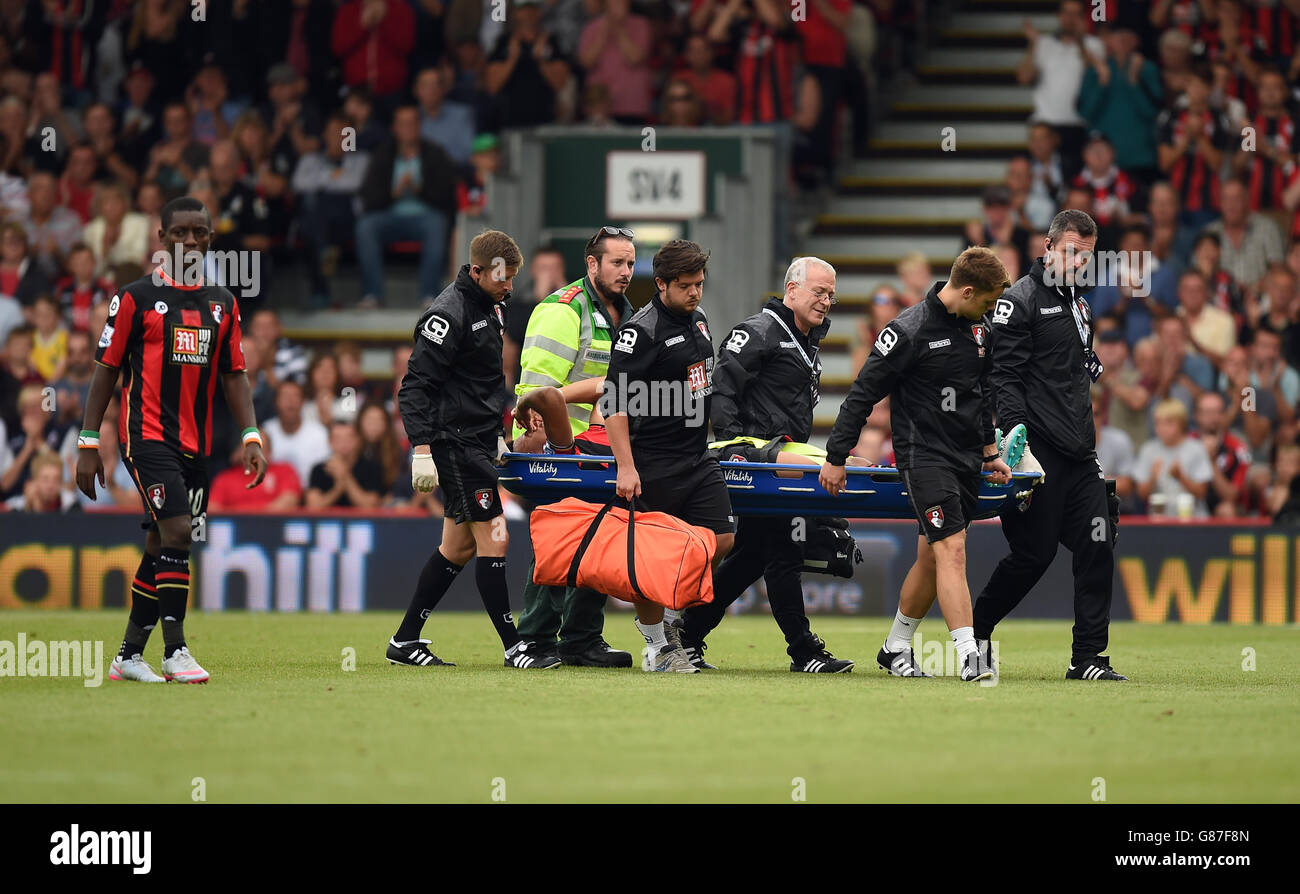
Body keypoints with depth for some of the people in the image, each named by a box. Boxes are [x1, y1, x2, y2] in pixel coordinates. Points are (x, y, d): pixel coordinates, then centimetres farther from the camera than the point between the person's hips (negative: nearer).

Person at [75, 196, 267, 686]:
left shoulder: (223, 304, 12)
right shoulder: (136, 297, -2)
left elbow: (234, 375, 14)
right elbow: (106, 370, -1)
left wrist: (251, 437, 2)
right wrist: (88, 444, -3)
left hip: (196, 444, 5)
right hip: (147, 436, -5)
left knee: (162, 547, 8)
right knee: (177, 531, -18)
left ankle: (129, 655, 17)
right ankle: (175, 653, -15)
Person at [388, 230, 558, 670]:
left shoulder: (491, 306, 13)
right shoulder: (449, 315, -17)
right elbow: (414, 386, -18)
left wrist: (498, 434, 25)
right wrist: (421, 450, -23)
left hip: (478, 442, 10)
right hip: (454, 443, -10)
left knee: (459, 545, 11)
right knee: (493, 539, -9)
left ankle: (405, 640, 17)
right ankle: (512, 646, -5)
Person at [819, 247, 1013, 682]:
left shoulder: (979, 329, 9)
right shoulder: (910, 330, -14)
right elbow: (863, 393, -9)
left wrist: (991, 452, 23)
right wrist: (835, 458, -7)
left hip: (967, 460, 7)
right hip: (924, 456, -7)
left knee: (931, 557, 11)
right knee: (951, 551, -17)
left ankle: (896, 647, 25)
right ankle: (969, 656, -24)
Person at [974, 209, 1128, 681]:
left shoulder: (1080, 306, 20)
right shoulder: (1020, 300, -6)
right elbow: (1003, 377, -13)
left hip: (1080, 454, 8)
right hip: (1040, 455, -8)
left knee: (1098, 548, -2)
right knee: (1034, 554, -5)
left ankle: (1088, 659, 1)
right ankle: (976, 630, 17)